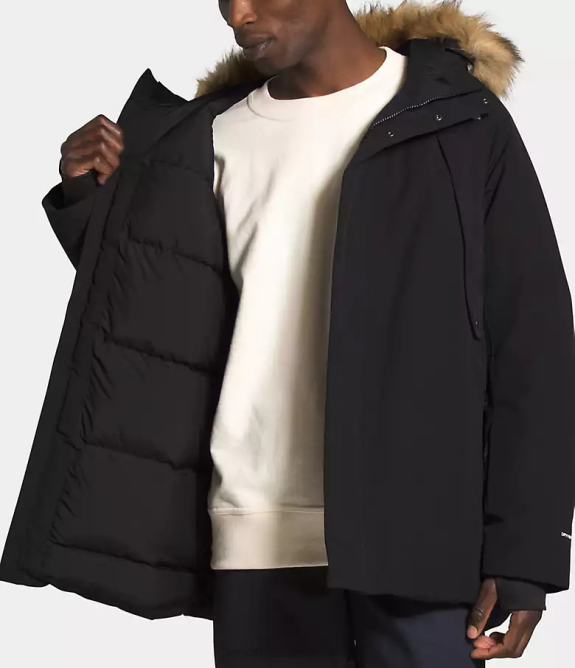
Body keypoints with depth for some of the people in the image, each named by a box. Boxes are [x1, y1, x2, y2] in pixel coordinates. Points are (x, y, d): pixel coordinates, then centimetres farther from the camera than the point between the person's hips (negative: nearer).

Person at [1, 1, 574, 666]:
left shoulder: (457, 120, 2)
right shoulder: (212, 138, 13)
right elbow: (160, 328, 18)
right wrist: (94, 204, 3)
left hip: (415, 536, -3)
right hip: (257, 544, 3)